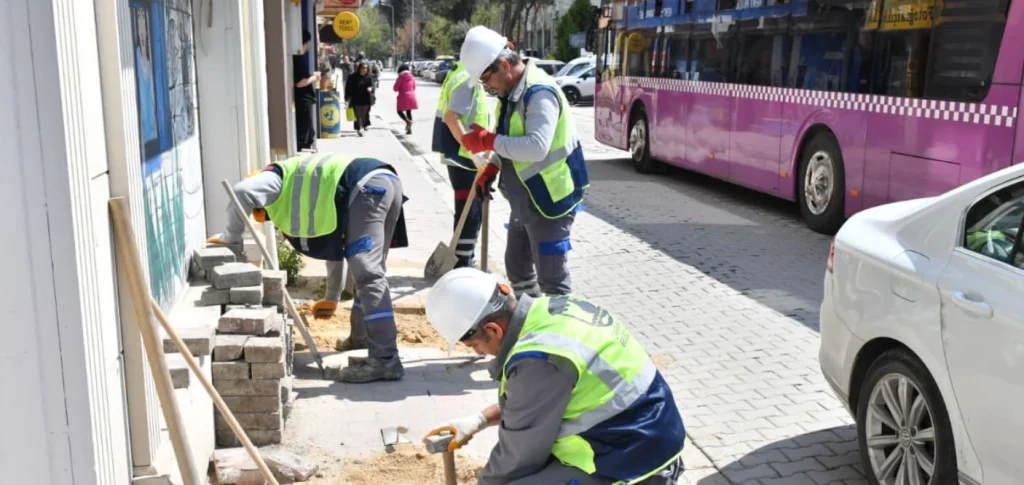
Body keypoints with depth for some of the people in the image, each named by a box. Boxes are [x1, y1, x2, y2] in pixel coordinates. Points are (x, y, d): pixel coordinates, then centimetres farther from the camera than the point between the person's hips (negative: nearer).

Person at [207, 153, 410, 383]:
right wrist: (333, 297, 50)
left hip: (367, 186, -9)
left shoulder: (275, 178, 16)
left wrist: (231, 236, 7)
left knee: (368, 274, -12)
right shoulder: (305, 198, 37)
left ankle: (386, 361, -16)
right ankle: (362, 336, 37)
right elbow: (336, 244, 42)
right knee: (367, 271, 22)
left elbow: (243, 191, -9)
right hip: (387, 181, 10)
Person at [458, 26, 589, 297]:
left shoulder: (540, 93, -23)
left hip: (549, 200, -10)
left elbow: (536, 147, -35)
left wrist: (488, 141, -27)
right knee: (517, 268, 23)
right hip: (524, 201, 10)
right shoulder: (509, 92, 7)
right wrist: (492, 168, 4)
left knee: (552, 278, -4)